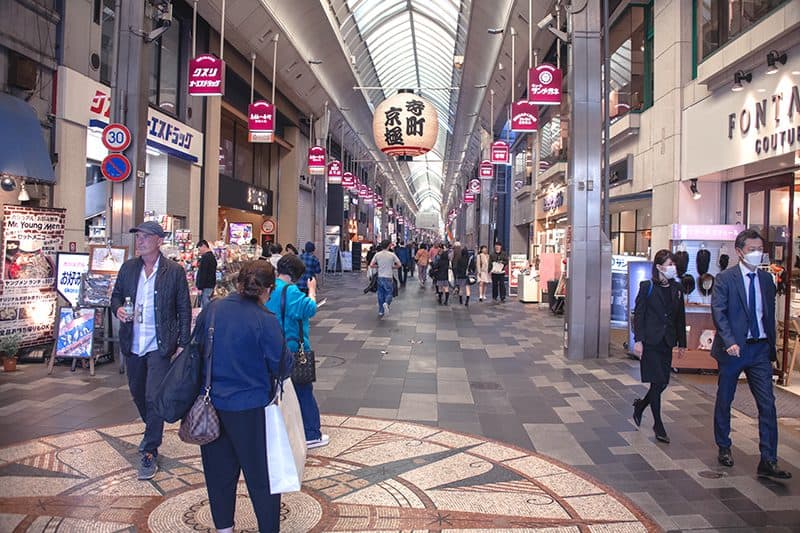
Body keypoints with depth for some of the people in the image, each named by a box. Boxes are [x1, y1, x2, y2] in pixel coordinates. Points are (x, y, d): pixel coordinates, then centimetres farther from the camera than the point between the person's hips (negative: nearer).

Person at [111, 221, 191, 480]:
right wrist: (118, 309, -8)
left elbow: (184, 310, -4)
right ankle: (153, 430, 45)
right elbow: (116, 295, 16)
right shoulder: (128, 267, 4)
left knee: (154, 397, -7)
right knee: (137, 393, 19)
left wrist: (183, 344, -7)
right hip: (132, 343, 5)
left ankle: (150, 453, 6)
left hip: (159, 345, -5)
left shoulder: (174, 271, -7)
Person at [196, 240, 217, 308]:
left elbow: (202, 274, -19)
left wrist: (200, 287, -17)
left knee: (205, 307, -8)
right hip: (211, 285, 10)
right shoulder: (212, 257, 16)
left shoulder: (205, 257, -15)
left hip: (206, 287, -10)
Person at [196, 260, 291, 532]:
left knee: (219, 470, 20)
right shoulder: (265, 321, -19)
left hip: (212, 404, 5)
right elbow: (282, 367, -12)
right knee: (261, 474, 10)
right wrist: (290, 355, 8)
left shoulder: (211, 310, -4)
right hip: (249, 407, -5)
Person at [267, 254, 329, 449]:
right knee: (304, 392, 4)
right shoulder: (289, 291, -21)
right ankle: (311, 435, 11)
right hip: (293, 349, -8)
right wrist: (312, 290, -10)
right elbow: (310, 309, -23)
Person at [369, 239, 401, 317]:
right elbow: (399, 265, -4)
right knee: (389, 293, 6)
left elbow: (371, 265, -1)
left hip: (380, 277, 3)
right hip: (388, 277, -3)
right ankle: (386, 303, -24)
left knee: (380, 294, 12)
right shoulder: (392, 255, -7)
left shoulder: (377, 255, 0)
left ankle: (381, 311, 16)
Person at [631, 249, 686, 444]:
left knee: (663, 382, 7)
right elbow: (638, 314, -7)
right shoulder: (647, 287, -6)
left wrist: (682, 343, 11)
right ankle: (658, 424, 9)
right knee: (658, 382, -4)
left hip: (667, 342, 5)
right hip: (650, 341, -5)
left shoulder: (677, 288, 9)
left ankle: (640, 405, 33)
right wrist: (638, 340, -14)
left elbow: (680, 317, 12)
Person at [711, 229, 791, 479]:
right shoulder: (725, 278, -7)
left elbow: (770, 314, 13)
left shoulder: (766, 279, 8)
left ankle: (768, 461, 3)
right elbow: (718, 311, -16)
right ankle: (724, 447, 30)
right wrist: (730, 342, -26)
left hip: (760, 349, 4)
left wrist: (771, 344, 10)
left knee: (768, 404, -2)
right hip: (733, 348, -3)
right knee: (724, 400, 11)